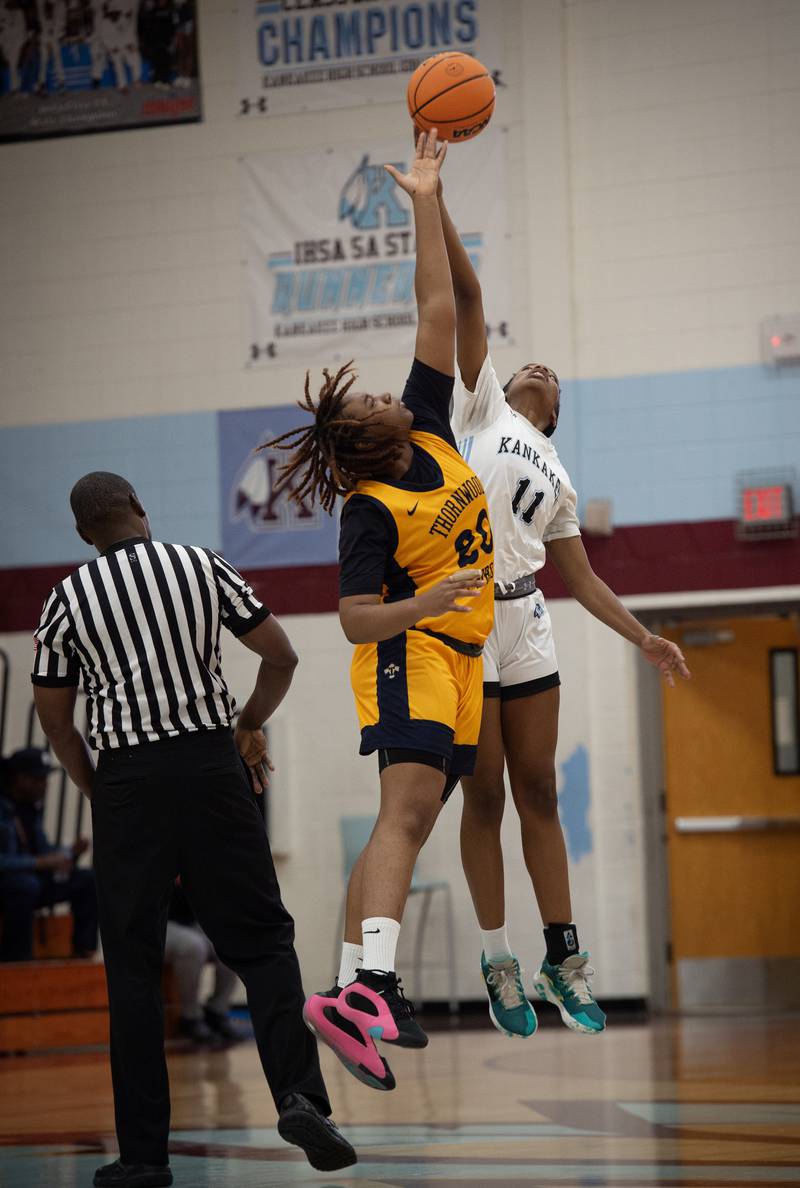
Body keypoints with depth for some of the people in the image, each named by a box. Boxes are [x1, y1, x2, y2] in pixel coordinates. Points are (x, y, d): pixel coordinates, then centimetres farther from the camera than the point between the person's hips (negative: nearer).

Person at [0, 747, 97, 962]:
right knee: (27, 884, -39)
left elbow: (43, 849, 14)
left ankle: (84, 953, -7)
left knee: (86, 879, 0)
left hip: (28, 882, 9)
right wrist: (41, 863, -28)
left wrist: (71, 852, -6)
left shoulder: (30, 807, 10)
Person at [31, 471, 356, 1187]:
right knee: (262, 939, 5)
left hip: (127, 778, 0)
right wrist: (252, 725, 23)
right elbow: (282, 656, 7)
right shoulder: (203, 566, 4)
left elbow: (54, 718, 8)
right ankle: (299, 1094, -15)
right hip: (211, 761, 0)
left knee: (132, 964, 5)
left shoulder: (68, 598, 4)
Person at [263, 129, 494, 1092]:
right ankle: (368, 988, -39)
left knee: (409, 825, 4)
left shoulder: (428, 428, 6)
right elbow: (356, 621, -16)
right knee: (408, 811, -24)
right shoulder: (371, 510, -13)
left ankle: (353, 989, 5)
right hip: (407, 656, -8)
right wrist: (421, 605, -33)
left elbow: (437, 309, 6)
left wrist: (425, 203, 4)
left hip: (458, 660, 8)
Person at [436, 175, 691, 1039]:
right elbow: (466, 296, 1)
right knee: (485, 795, 0)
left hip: (526, 625, 4)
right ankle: (497, 964, 8)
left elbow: (580, 577, 23)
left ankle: (562, 958, 12)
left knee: (538, 793, 6)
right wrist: (434, 204, -5)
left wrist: (641, 637, 16)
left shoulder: (558, 479, 22)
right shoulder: (479, 406, 9)